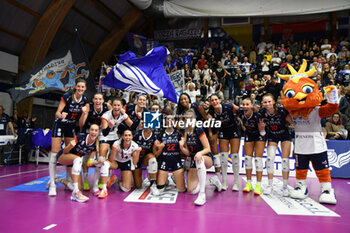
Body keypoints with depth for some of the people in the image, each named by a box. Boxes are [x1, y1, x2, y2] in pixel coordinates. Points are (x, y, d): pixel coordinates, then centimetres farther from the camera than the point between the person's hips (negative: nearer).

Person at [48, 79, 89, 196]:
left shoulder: (85, 99, -5)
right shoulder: (67, 97, -19)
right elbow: (57, 113, -20)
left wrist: (85, 109, -15)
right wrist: (61, 115, -42)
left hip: (71, 127, 5)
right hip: (60, 125, -5)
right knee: (55, 153, -10)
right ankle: (52, 184, -6)